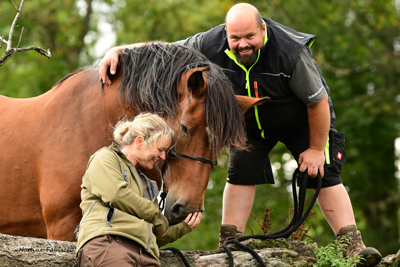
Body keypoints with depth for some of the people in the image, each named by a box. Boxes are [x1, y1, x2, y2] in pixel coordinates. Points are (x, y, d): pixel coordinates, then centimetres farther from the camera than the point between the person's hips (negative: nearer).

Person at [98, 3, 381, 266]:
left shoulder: (291, 51, -38)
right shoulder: (211, 46, -29)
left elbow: (318, 101, -28)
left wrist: (316, 149, -20)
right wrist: (118, 50, -35)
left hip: (301, 120, -3)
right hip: (250, 121, 4)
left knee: (324, 174, -10)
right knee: (241, 173, -7)